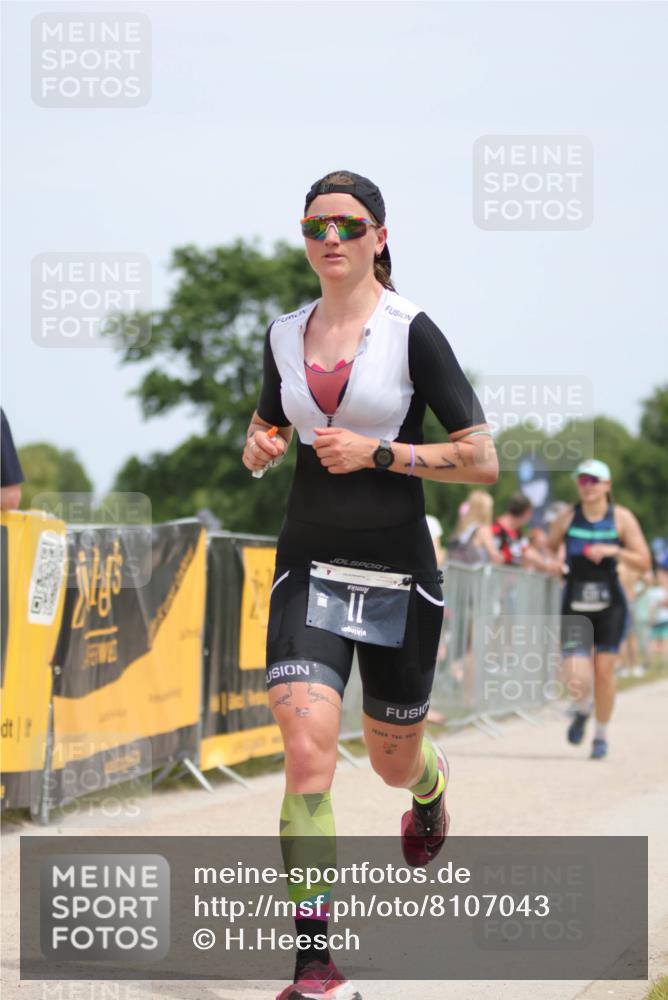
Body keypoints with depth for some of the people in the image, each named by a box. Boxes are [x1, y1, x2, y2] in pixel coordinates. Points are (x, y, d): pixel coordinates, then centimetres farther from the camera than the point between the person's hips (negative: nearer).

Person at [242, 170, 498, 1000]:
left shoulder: (411, 332, -8)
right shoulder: (286, 336, 6)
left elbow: (483, 460, -9)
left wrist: (377, 453, -16)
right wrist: (258, 447, 0)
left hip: (398, 574, -2)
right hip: (309, 567, 2)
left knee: (393, 763, 14)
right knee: (307, 746, -18)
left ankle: (431, 782, 55)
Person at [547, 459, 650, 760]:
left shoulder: (621, 518, -2)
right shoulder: (567, 518, 1)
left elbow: (643, 562, -4)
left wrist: (614, 551, -18)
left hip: (610, 606, 0)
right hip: (575, 607, 0)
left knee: (604, 670, -4)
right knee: (577, 681, -11)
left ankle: (601, 735, 16)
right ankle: (582, 710, 26)